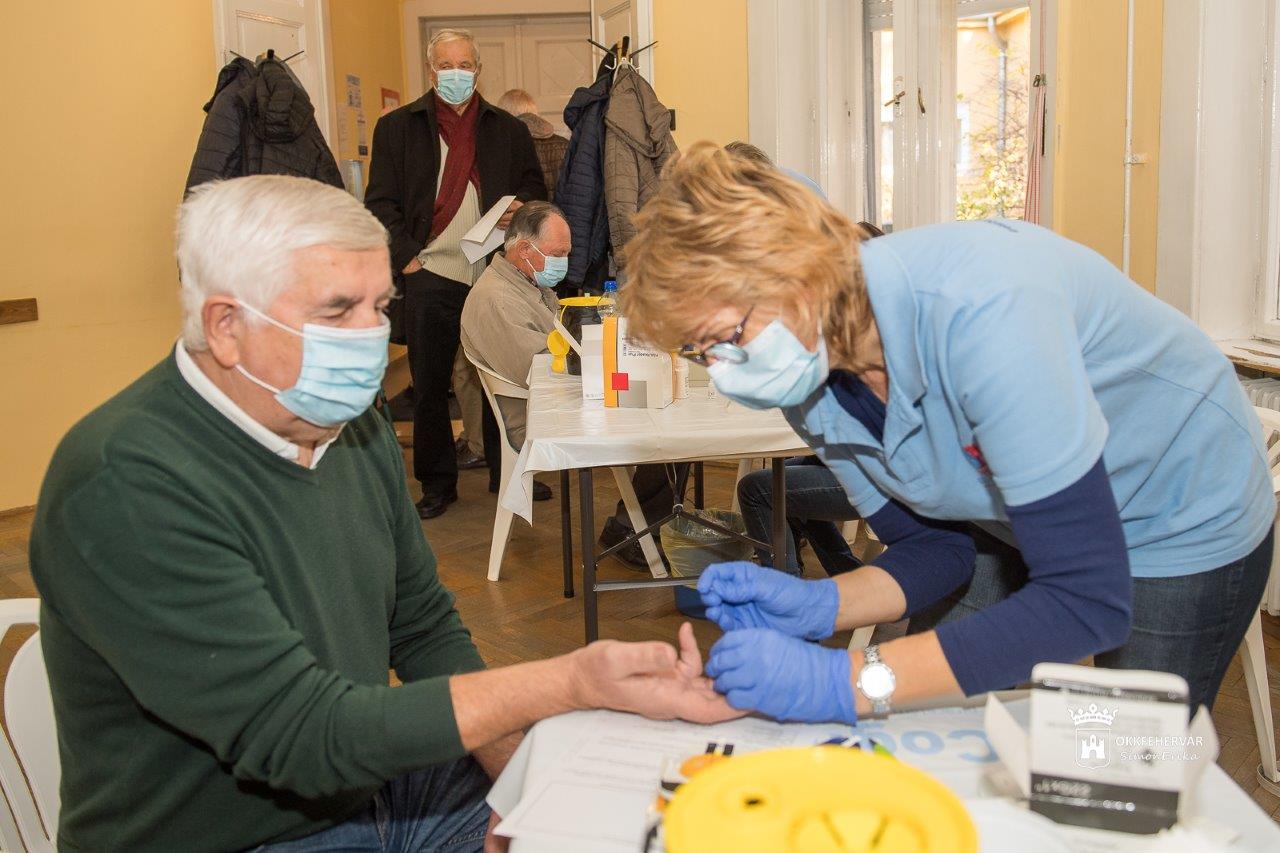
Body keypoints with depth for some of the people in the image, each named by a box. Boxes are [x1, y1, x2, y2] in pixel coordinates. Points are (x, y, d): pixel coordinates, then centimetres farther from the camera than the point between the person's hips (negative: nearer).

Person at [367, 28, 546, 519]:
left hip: (494, 272, 1)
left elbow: (535, 188, 18)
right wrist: (405, 256, -8)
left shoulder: (508, 130, 13)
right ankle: (437, 484, 15)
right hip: (431, 274, -1)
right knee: (429, 385, 4)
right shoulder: (397, 127, 7)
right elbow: (381, 203, 4)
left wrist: (520, 207, -5)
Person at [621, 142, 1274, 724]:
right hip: (1014, 526, 6)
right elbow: (933, 547, -6)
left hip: (1183, 526, -5)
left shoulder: (975, 310, -40)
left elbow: (1087, 604, -40)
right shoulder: (807, 385, -16)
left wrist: (849, 681, -44)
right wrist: (818, 606, -26)